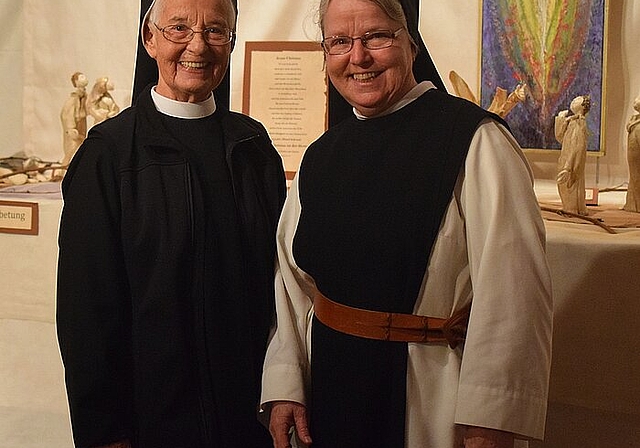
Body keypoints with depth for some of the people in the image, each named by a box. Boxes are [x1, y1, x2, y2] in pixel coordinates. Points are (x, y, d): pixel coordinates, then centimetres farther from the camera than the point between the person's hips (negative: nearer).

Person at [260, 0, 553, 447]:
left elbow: (514, 292, -20)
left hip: (433, 399, -5)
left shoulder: (474, 140, -15)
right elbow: (294, 283, 8)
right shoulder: (320, 158, 5)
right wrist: (284, 387, 1)